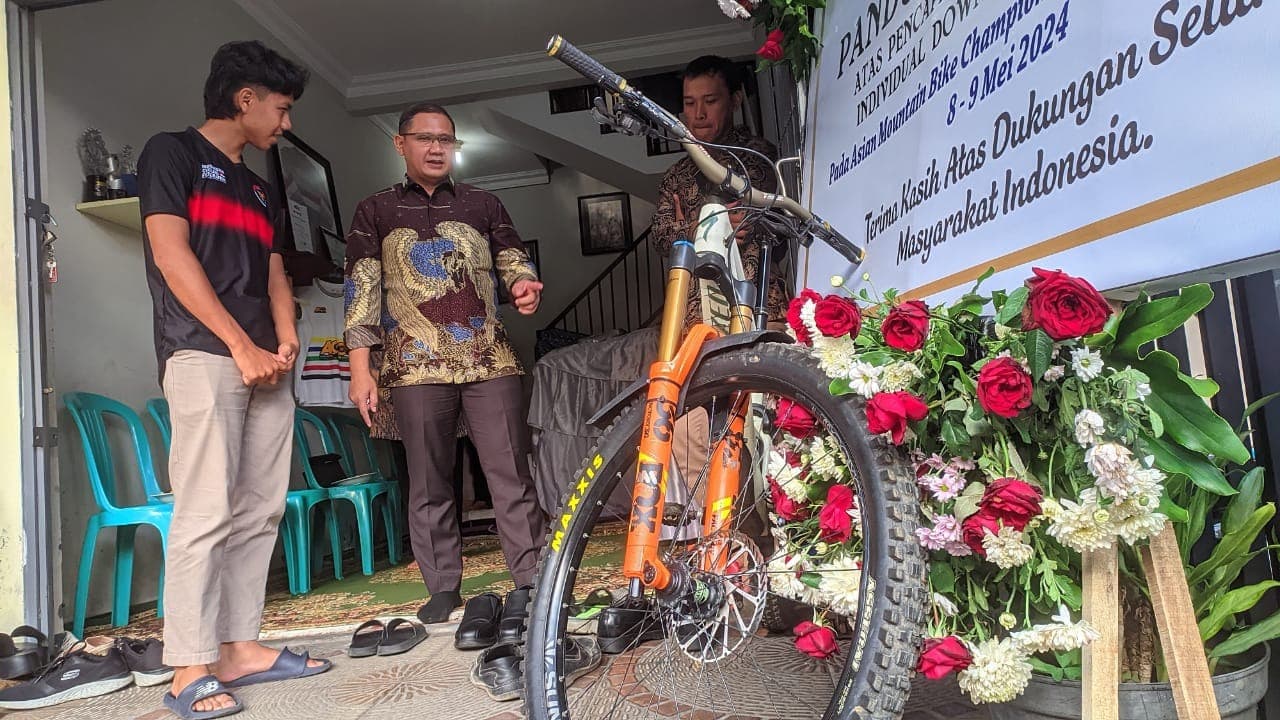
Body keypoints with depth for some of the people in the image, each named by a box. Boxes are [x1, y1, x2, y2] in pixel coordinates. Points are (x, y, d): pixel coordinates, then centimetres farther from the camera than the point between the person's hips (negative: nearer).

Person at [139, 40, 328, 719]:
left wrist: (285, 340, 0)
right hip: (202, 353, -7)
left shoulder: (258, 188, 25)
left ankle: (240, 648, 11)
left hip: (263, 363, 8)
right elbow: (171, 254, -8)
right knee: (207, 513, -12)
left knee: (259, 511, 4)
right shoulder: (172, 151, 4)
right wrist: (241, 344, -13)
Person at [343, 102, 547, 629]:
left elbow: (514, 260, 15)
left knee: (511, 475, -4)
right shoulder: (376, 211, 13)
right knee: (429, 484, 3)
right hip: (417, 365, 0)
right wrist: (360, 367, -3)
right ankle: (443, 588, 14)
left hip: (490, 360, 1)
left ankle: (530, 582, 3)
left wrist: (525, 285, -11)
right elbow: (361, 290, 6)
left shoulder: (483, 204, 17)